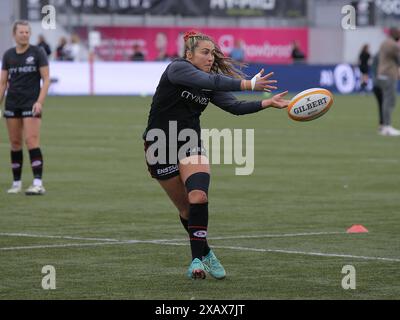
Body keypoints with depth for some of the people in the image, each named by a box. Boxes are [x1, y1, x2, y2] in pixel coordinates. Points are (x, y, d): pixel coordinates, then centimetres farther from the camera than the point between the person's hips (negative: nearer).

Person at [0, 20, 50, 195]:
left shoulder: (37, 52, -3)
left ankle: (38, 184, -19)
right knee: (15, 143, 6)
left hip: (31, 104, -4)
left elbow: (46, 79, -5)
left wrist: (39, 102, -15)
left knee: (32, 141, -14)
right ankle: (16, 183, 14)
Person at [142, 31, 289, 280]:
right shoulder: (177, 69, -14)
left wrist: (267, 103, -13)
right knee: (187, 209, 5)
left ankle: (197, 259, -18)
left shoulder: (211, 86, 6)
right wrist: (249, 85, -36)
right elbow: (209, 81, -28)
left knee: (198, 198, -21)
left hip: (191, 146, 4)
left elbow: (235, 106, 0)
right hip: (160, 147, -4)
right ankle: (205, 253, 26)